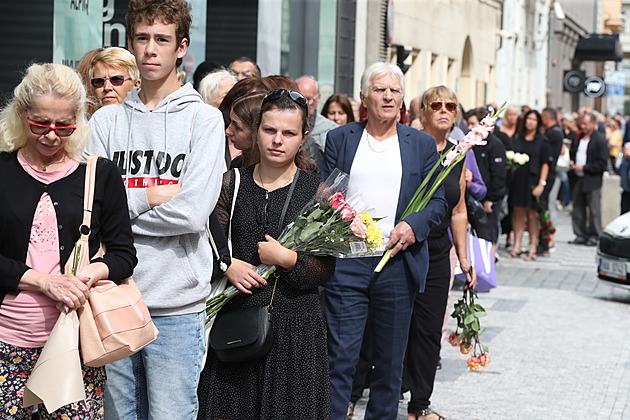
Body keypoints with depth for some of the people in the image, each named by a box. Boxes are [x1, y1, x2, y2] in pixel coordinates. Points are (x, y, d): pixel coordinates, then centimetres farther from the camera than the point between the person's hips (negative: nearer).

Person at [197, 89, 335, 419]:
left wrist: (288, 259, -17)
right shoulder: (232, 183, 6)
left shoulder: (315, 191, 1)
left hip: (295, 326, -1)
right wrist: (227, 265, -13)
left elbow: (326, 269, -2)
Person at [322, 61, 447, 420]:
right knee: (340, 358, -6)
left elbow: (438, 201, 7)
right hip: (345, 260, -1)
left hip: (398, 262, 1)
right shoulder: (340, 139, 9)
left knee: (391, 361, 9)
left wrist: (413, 226, -13)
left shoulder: (423, 144, 11)